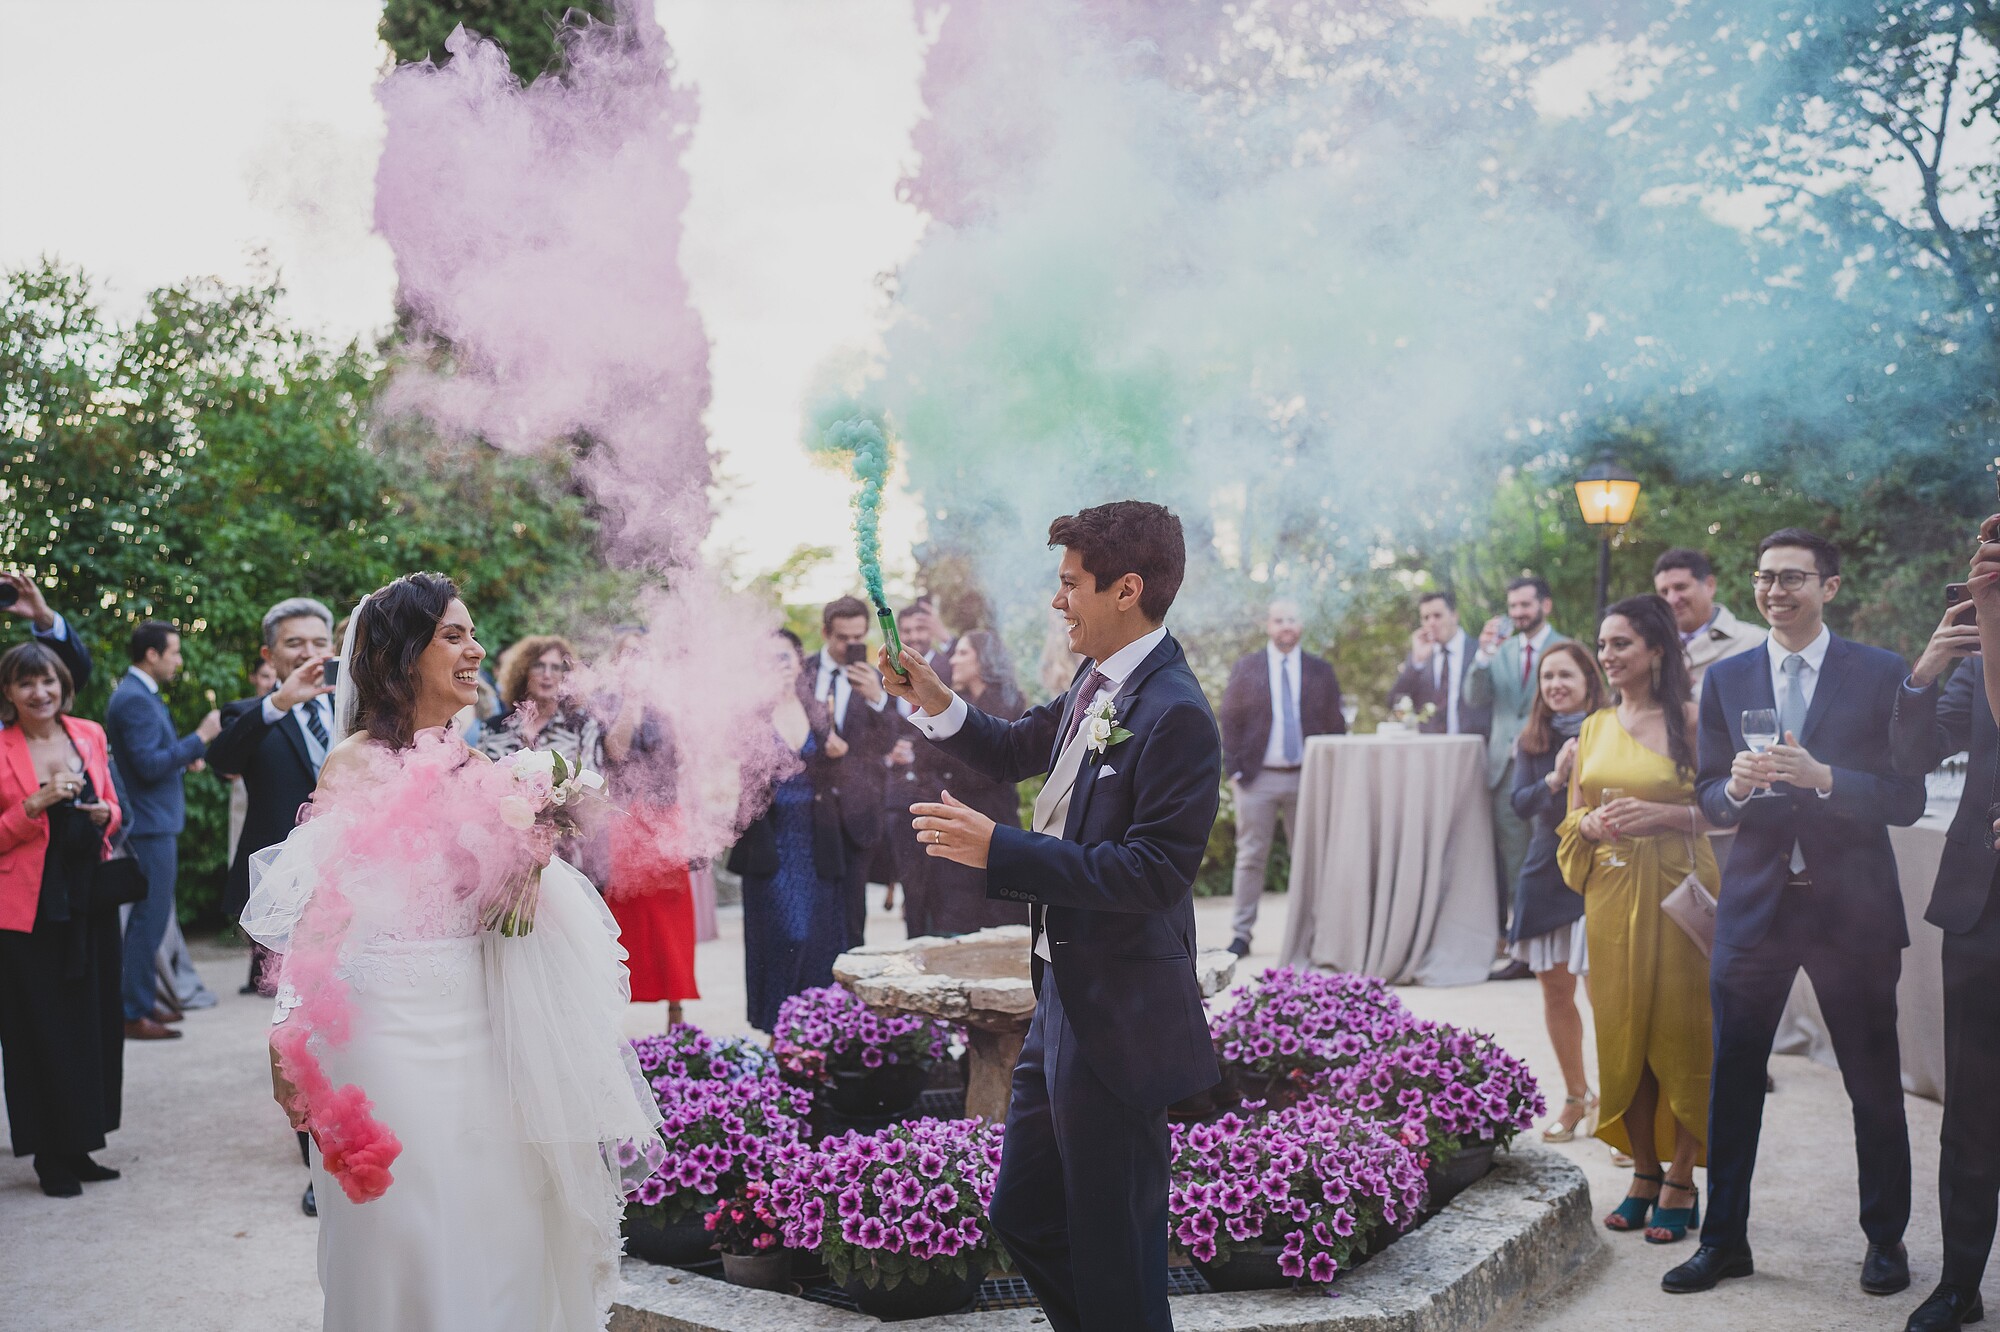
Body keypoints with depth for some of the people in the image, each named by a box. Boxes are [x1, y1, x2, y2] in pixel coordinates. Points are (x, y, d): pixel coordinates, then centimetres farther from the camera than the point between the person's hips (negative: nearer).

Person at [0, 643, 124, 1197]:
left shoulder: (90, 735, 8)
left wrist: (106, 815, -4)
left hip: (90, 901, 4)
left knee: (94, 1022, 7)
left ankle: (79, 1147, 19)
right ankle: (52, 1159, 12)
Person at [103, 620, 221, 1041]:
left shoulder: (140, 694, 15)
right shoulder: (135, 699, -17)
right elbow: (149, 765, -23)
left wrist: (186, 753, 13)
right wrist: (200, 737, -19)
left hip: (156, 821, 11)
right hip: (151, 825, -11)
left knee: (148, 917, 17)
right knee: (149, 919, -7)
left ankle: (143, 1001, 26)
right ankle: (134, 1014, -2)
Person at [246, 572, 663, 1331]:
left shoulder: (472, 764, 8)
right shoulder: (358, 763, -8)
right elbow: (317, 910, -11)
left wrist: (534, 855, -7)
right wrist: (290, 1040, -16)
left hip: (477, 1014, 6)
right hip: (393, 1017, -6)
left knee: (494, 1212, 12)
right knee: (407, 1222, 3)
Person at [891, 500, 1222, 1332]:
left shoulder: (1175, 715, -21)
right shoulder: (1094, 684, 7)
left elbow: (1155, 872, -27)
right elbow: (1015, 751, 23)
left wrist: (999, 850, -26)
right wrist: (935, 704, 6)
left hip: (1118, 1020, -9)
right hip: (1062, 998, 9)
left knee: (1114, 1254, 6)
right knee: (1023, 1217, 21)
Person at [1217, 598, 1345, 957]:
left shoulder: (1321, 670, 7)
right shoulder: (1245, 669, 4)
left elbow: (1335, 724, 9)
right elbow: (1230, 722, 3)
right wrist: (1234, 770, -4)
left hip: (1308, 778, 1)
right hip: (1257, 778, -1)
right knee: (1250, 858, 2)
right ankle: (1241, 934, 7)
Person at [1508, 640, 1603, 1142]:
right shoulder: (1533, 741, 6)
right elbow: (1521, 805, -4)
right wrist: (1556, 777, -20)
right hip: (1547, 872, 5)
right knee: (1555, 991, 12)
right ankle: (1576, 1098, 28)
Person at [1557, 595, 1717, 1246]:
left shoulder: (1690, 721, -5)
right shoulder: (1595, 727, 12)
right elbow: (1572, 814, 17)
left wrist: (1665, 814, -20)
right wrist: (1592, 824, -4)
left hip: (1677, 893, -5)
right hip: (1610, 895, 5)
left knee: (1679, 1029, -1)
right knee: (1623, 1033, 8)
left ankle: (1680, 1180, 11)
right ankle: (1644, 1174, 20)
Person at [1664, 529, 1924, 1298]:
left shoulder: (1881, 674, -2)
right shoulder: (1726, 679, 7)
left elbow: (1907, 800, -6)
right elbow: (1709, 800, 7)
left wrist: (1822, 776, -22)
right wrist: (1735, 787, -16)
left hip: (1851, 907, -2)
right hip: (1754, 904, 2)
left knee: (1874, 1083, 9)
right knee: (1733, 1080, 7)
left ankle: (1886, 1240, 27)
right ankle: (1724, 1239, 19)